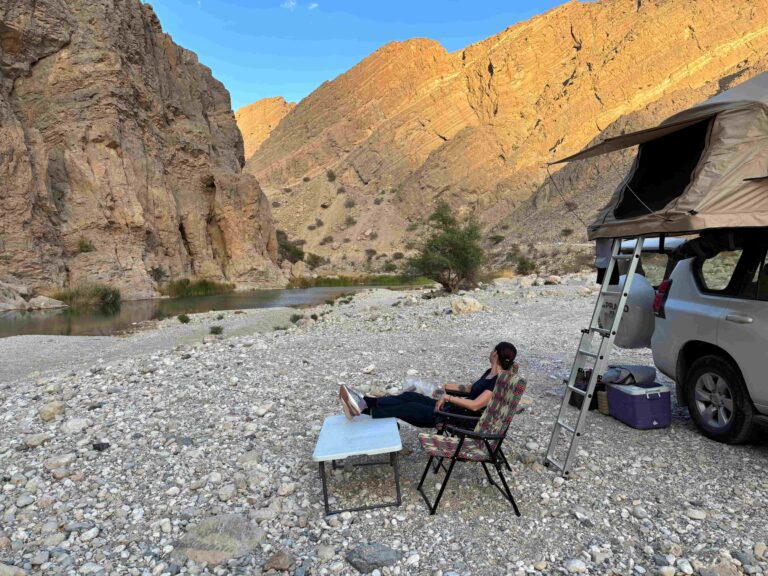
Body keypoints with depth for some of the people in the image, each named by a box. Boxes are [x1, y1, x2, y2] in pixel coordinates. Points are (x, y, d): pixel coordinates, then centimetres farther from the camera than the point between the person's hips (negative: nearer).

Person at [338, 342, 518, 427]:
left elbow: (475, 405, -29)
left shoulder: (499, 381, -18)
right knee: (410, 397, -7)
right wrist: (447, 388, 19)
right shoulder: (490, 372, 12)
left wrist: (449, 397, -26)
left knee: (411, 409, -19)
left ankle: (365, 409, -21)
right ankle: (365, 402, -15)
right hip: (454, 409, 8)